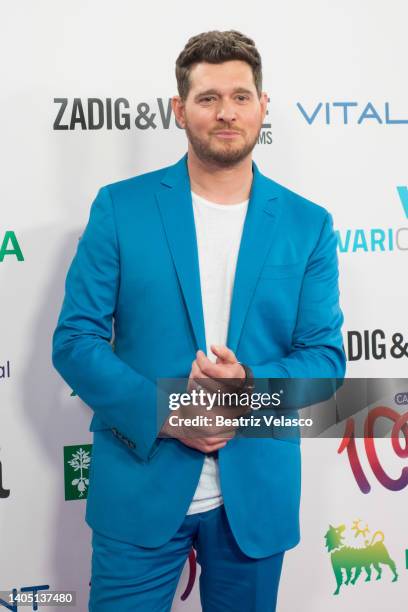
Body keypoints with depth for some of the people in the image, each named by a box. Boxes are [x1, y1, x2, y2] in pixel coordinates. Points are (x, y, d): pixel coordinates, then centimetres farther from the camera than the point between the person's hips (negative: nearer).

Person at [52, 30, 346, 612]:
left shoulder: (308, 224, 1)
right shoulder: (121, 206, -4)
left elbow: (326, 355, 1)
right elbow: (74, 339, -5)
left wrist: (250, 384, -19)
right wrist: (164, 415, -17)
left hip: (257, 494, 2)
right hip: (138, 485, -1)